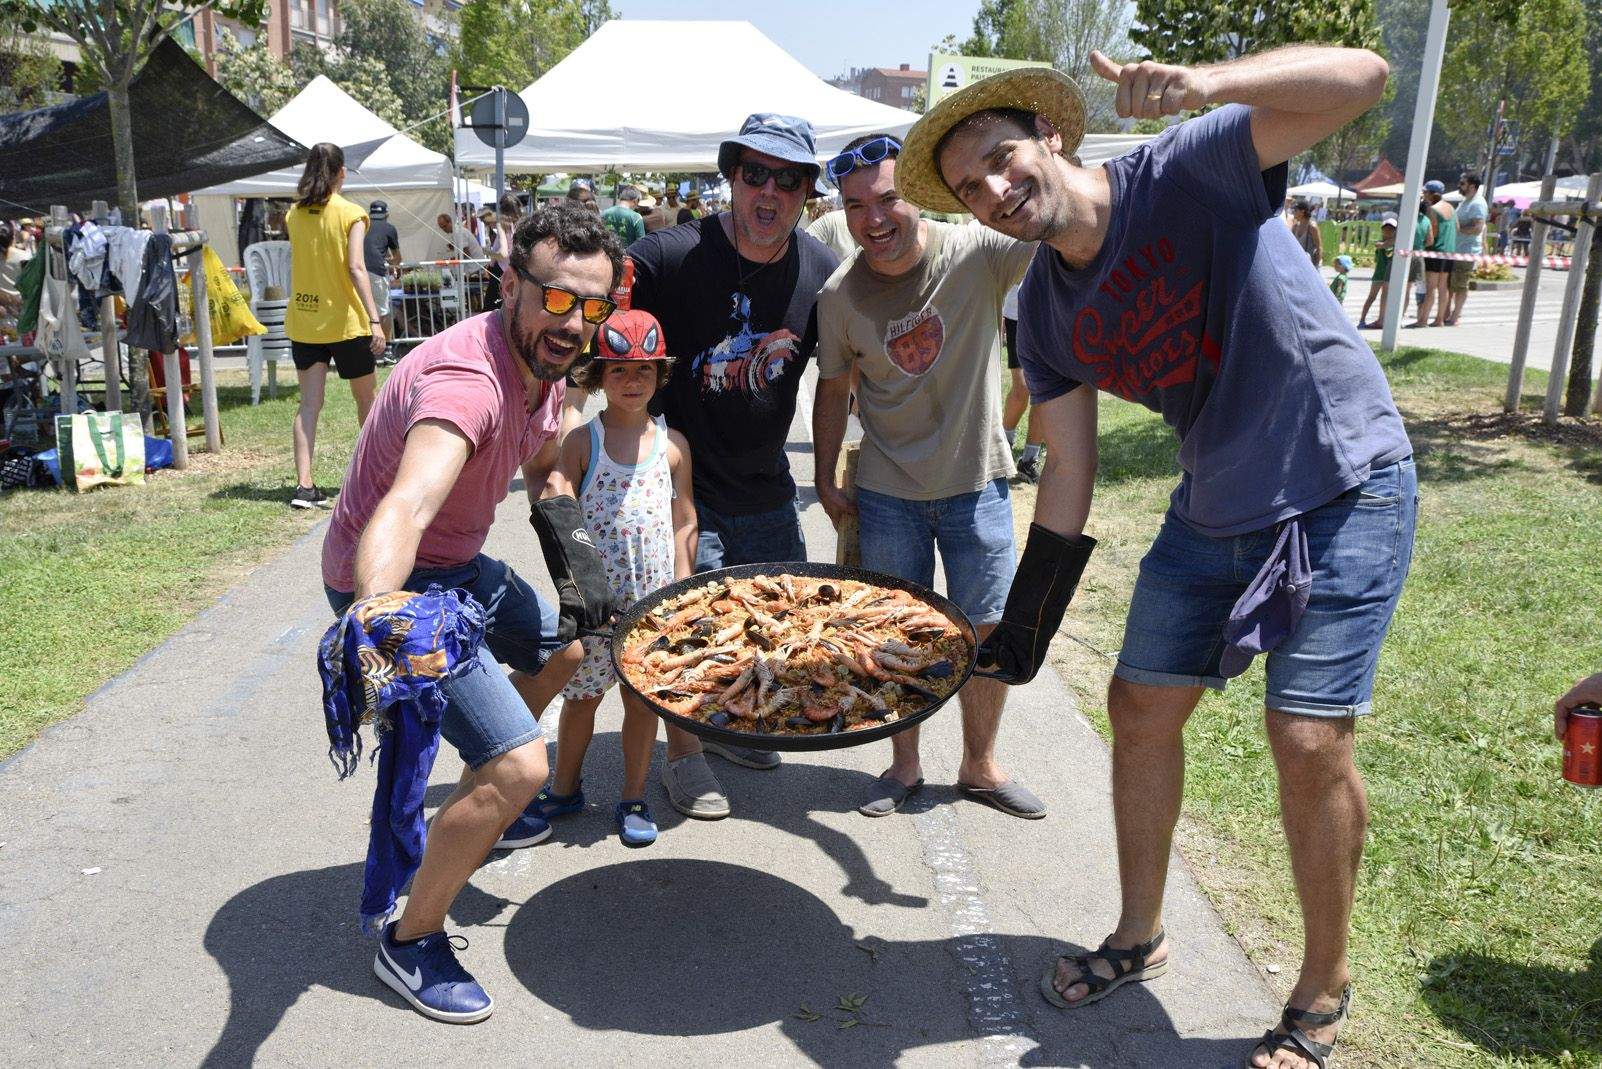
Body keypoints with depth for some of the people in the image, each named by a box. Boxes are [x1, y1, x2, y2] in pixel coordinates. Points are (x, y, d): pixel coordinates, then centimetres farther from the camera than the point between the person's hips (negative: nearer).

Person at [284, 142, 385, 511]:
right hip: (345, 322, -4)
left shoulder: (295, 214, 7)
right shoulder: (350, 214, -8)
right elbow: (356, 267, -18)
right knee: (365, 398, 14)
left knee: (309, 404, 1)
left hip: (302, 322, 4)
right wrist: (374, 320, -21)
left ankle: (304, 485, -10)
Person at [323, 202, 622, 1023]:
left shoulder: (543, 364, -2)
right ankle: (410, 941, 5)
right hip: (390, 583, -10)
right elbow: (404, 507, -52)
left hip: (458, 566, 10)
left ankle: (478, 809, 46)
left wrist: (560, 515, 0)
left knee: (564, 651, 28)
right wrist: (372, 617, -68)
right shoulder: (466, 377, -33)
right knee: (519, 763, -19)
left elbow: (542, 465, 18)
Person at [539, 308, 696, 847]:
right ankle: (565, 788, 34)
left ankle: (634, 799, 27)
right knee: (581, 695, 13)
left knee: (642, 697, 10)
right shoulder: (582, 441, -3)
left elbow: (684, 524, 4)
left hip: (653, 595, 1)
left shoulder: (673, 445, 1)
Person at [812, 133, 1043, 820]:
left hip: (977, 483, -1)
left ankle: (980, 766, 31)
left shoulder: (980, 253, -14)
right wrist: (826, 481, 6)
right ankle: (904, 765, 32)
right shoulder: (840, 294, -7)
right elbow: (834, 389, 5)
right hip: (887, 493, 1)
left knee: (990, 634, 9)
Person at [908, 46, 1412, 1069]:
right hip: (1215, 509, 6)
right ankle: (1140, 936, 31)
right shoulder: (1046, 312, -1)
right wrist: (1024, 628, 4)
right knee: (1141, 707, 8)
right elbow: (1069, 469, 4)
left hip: (1346, 488, -6)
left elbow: (1363, 74, -26)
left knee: (1308, 739, -10)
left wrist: (1200, 85, -43)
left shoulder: (1191, 169, -17)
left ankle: (1325, 987, 16)